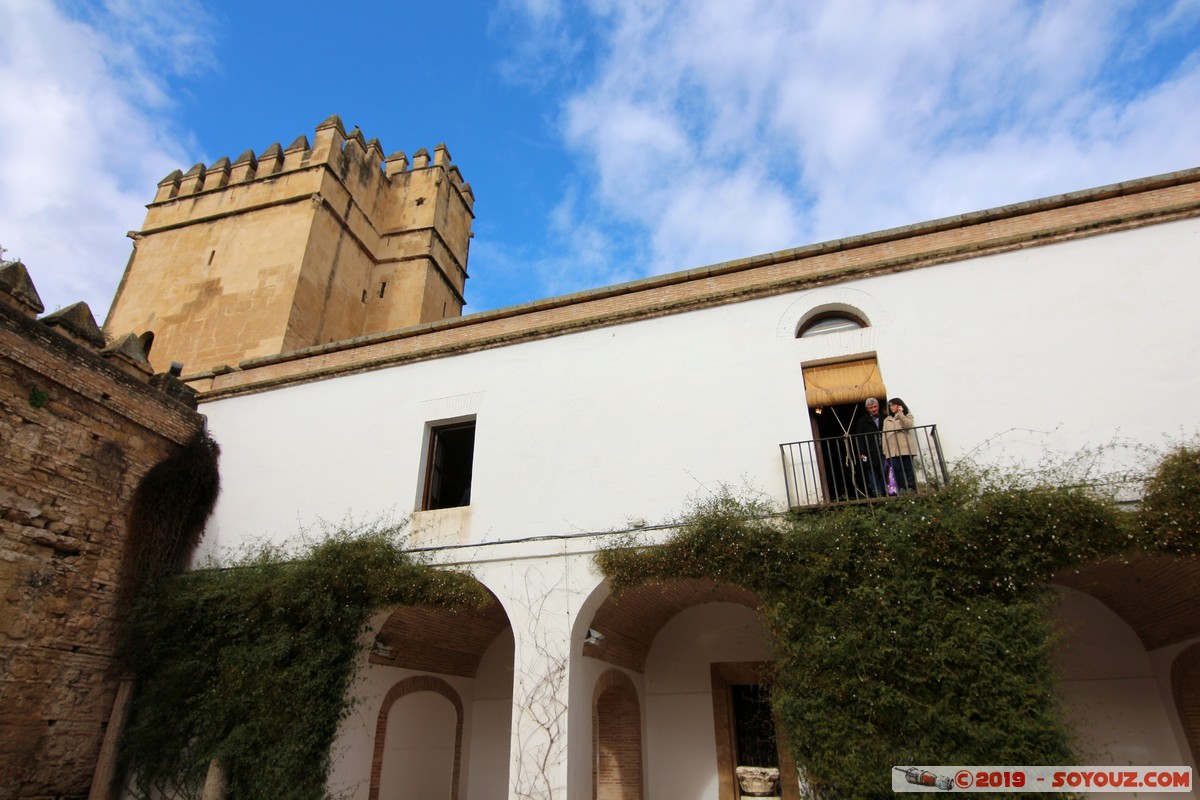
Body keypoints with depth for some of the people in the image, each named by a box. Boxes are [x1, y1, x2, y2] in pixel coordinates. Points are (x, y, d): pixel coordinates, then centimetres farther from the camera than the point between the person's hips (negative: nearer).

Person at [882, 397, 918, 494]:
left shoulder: (907, 416, 12)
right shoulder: (887, 420, 22)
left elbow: (908, 425, -10)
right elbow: (885, 434, 14)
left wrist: (900, 414, -8)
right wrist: (885, 450, 5)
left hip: (905, 448, -3)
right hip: (892, 450, 3)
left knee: (908, 469, -3)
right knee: (897, 469, -4)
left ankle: (912, 488, -2)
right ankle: (902, 489, -4)